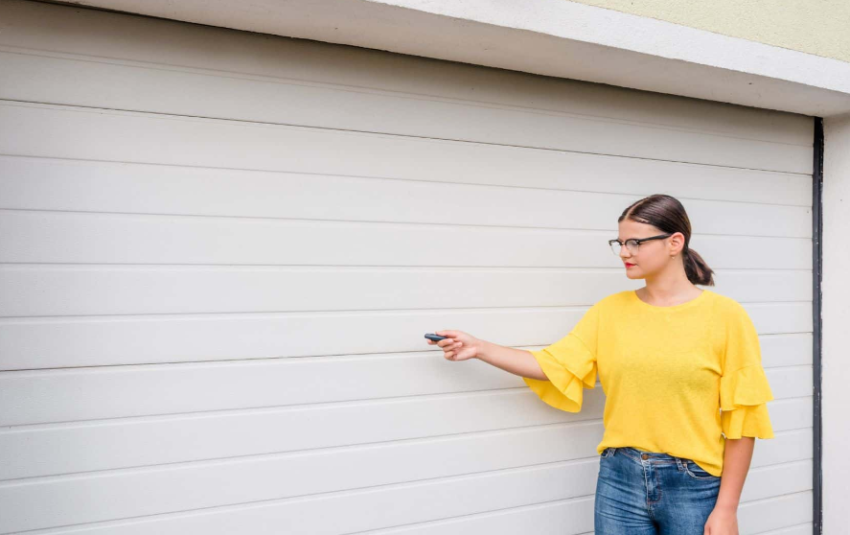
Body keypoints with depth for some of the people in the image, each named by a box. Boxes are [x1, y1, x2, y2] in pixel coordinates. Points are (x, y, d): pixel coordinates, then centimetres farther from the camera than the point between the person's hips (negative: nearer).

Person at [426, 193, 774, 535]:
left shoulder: (724, 316, -6)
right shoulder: (609, 310, 2)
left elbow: (740, 419, -5)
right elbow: (554, 366, -2)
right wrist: (479, 349, -10)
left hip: (693, 485, -2)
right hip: (619, 478, 3)